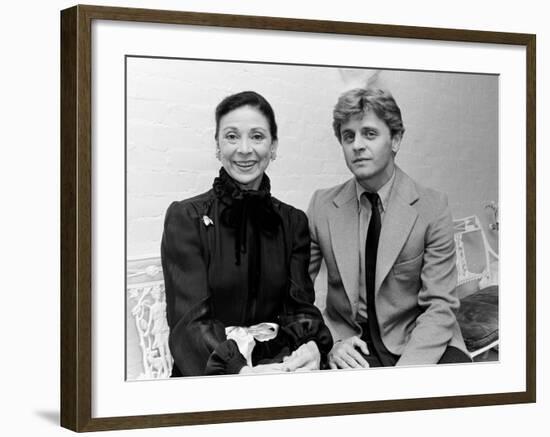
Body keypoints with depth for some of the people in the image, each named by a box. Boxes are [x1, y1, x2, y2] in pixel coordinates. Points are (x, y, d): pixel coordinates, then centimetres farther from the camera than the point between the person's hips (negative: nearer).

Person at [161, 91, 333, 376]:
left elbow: (300, 307, 0)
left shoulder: (293, 222, 9)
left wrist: (312, 346, -25)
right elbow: (189, 321, -13)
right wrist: (238, 370, -33)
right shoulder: (186, 217, -4)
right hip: (206, 381, -2)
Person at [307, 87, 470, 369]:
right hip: (348, 343, 1)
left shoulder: (432, 208, -4)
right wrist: (330, 344, -14)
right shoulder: (322, 206, 2)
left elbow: (439, 306, -8)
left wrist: (405, 369, -24)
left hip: (416, 344, -1)